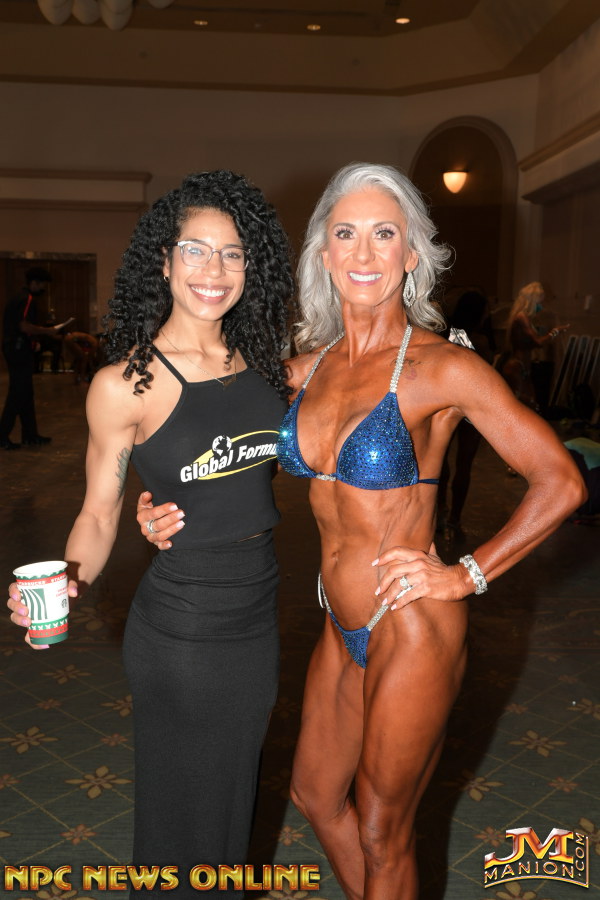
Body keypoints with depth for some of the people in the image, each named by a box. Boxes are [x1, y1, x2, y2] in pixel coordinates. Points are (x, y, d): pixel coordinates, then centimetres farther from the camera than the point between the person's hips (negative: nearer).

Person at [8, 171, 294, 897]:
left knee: (236, 796, 25)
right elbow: (99, 513, -7)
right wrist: (70, 579, -24)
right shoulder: (125, 383, -14)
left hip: (259, 618, 6)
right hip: (180, 632, -5)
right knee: (180, 815, 14)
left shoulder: (259, 360, 1)